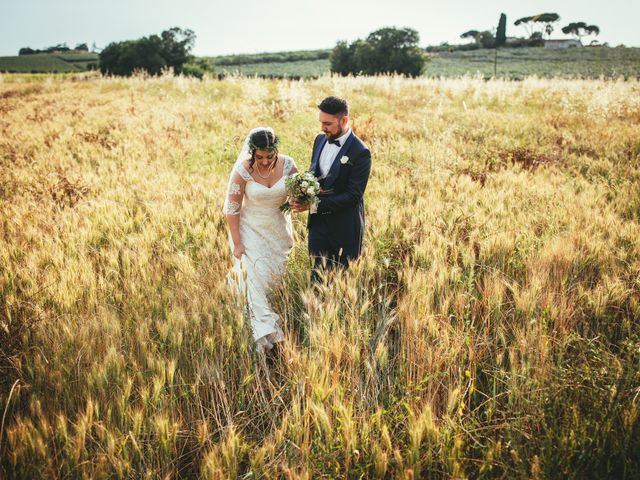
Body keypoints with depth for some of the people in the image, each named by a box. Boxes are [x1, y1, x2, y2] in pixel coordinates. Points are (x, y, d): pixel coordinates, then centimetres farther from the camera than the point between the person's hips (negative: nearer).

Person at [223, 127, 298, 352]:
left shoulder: (287, 164, -16)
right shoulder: (242, 170, -23)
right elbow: (232, 208, -16)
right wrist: (237, 243, -15)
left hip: (279, 228, 4)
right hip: (251, 230, -4)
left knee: (275, 273, 19)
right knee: (256, 276, -6)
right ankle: (263, 330, 3)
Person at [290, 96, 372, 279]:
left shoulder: (360, 152, -19)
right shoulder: (320, 140, 3)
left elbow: (353, 196, -22)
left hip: (344, 228, -6)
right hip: (318, 222, 6)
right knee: (318, 275, 14)